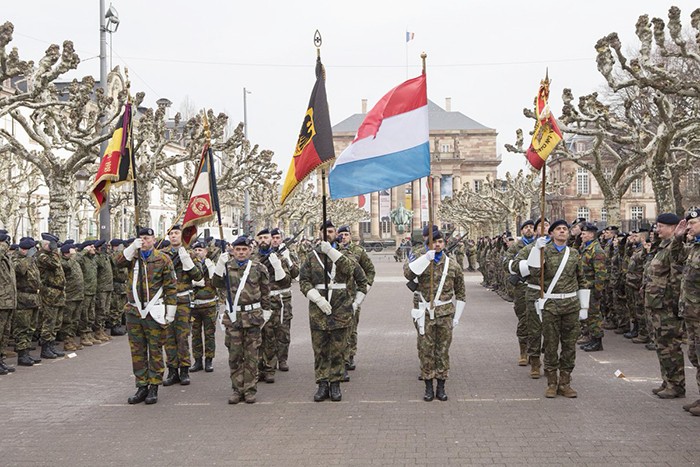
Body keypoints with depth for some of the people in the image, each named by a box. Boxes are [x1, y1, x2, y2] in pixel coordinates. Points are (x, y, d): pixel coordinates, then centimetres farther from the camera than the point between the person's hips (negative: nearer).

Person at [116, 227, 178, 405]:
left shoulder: (163, 259, 0)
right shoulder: (133, 257, 10)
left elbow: (171, 287, -1)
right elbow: (119, 262, -11)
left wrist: (170, 312, -5)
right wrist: (133, 247, -17)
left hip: (154, 312, -4)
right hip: (134, 311, 4)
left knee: (155, 350, 2)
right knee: (137, 351, 9)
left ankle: (154, 387, 10)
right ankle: (142, 386, 17)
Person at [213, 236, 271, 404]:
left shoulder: (258, 268, 4)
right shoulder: (227, 267, 7)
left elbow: (265, 292, 10)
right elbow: (217, 284, -6)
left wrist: (265, 312, 8)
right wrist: (220, 264, -16)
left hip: (253, 316, -1)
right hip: (233, 316, 1)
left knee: (251, 355, 2)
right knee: (234, 355, 4)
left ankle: (250, 390, 10)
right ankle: (237, 389, 14)